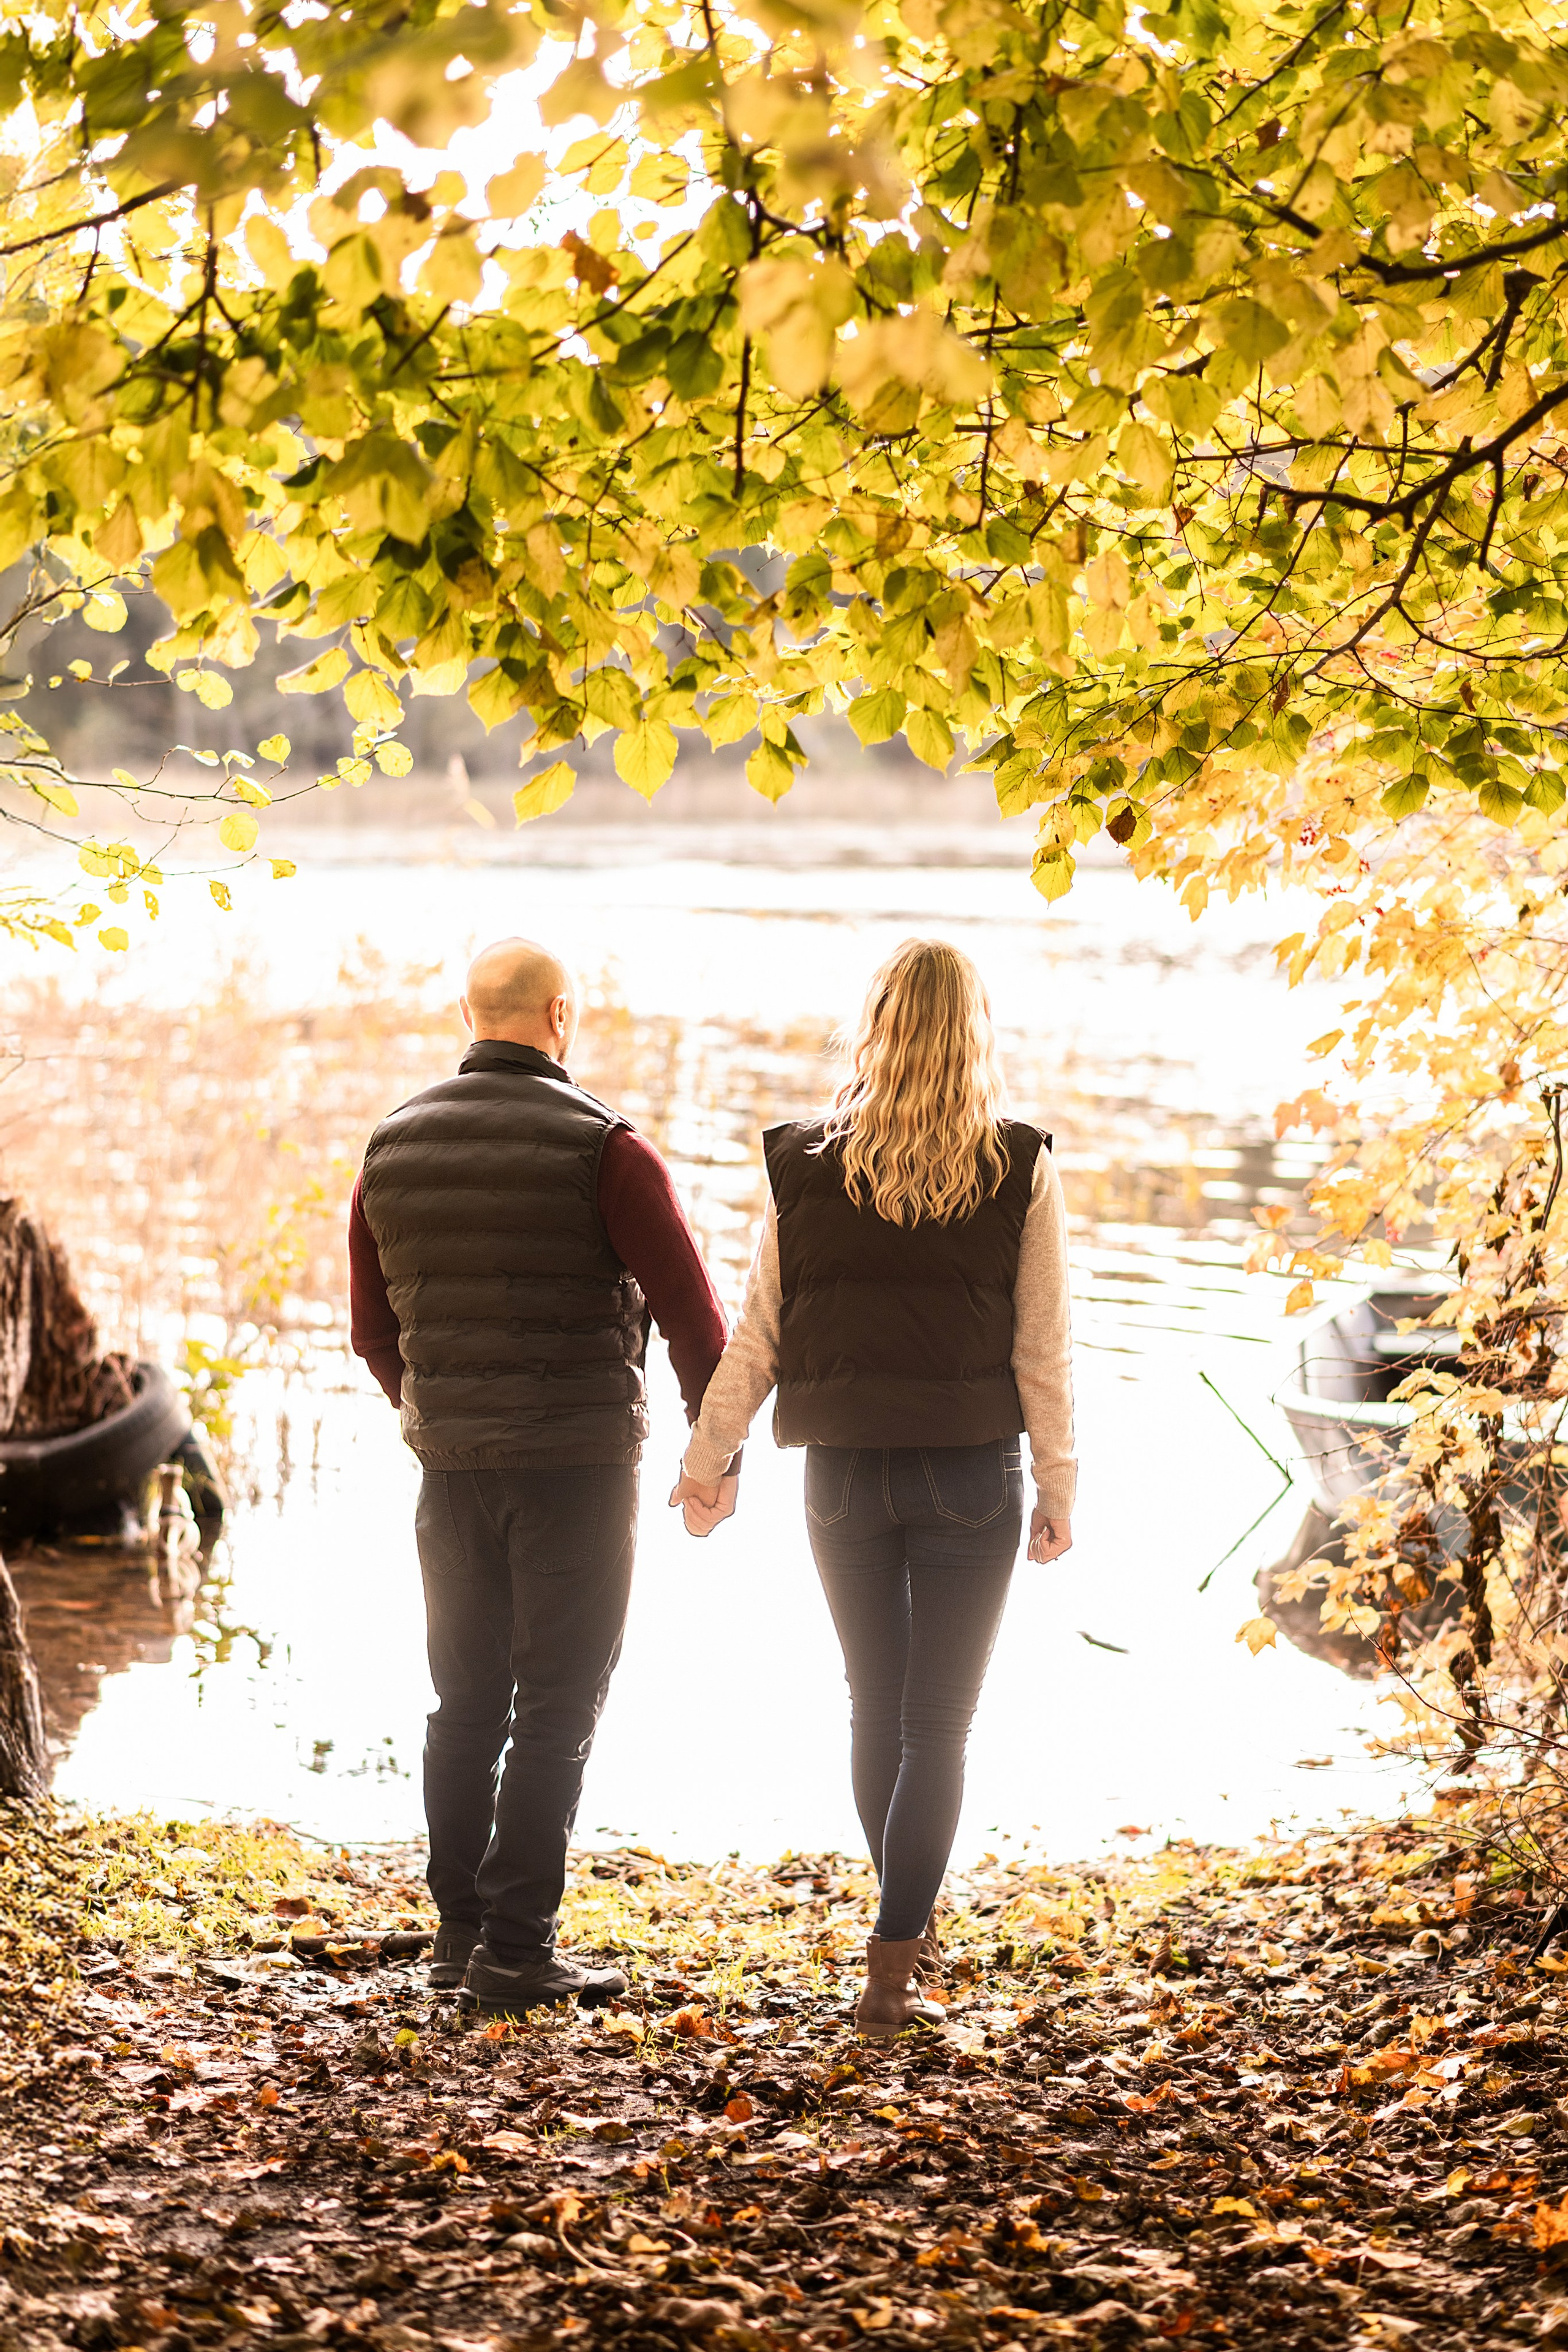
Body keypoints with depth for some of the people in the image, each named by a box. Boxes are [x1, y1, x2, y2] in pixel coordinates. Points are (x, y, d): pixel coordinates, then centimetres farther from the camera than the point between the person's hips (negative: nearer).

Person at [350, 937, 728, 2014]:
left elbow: (373, 1329, 15)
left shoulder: (393, 1147, 7)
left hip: (451, 1469, 5)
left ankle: (461, 1927, 21)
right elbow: (691, 1308, -11)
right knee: (556, 1713, 0)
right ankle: (515, 1951, -1)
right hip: (578, 1467, -5)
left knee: (465, 1704, 15)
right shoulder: (602, 1146, -10)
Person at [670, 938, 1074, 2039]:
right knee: (938, 1725, 4)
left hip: (845, 1475, 2)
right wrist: (1058, 1490, 4)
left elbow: (755, 1338, 1)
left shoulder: (806, 1165, -2)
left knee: (876, 1703, 19)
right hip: (970, 1472, -2)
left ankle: (912, 1923, 32)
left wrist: (707, 1462, 11)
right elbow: (1044, 1348, -4)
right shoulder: (1020, 1170, -6)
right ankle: (892, 1972, 0)